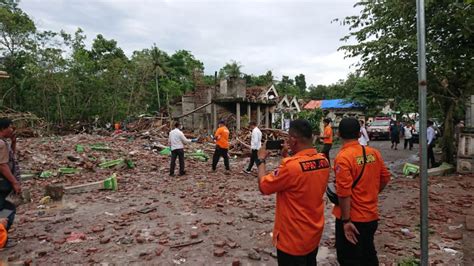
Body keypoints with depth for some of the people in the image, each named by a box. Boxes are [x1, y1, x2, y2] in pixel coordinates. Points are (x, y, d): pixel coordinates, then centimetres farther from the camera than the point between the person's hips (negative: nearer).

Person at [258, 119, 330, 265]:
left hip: (293, 239, -7)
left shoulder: (291, 166, -30)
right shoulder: (323, 161, -6)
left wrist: (261, 160, -2)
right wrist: (287, 156, 7)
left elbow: (263, 186, -15)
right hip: (315, 233, 7)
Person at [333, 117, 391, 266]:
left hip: (352, 219, -6)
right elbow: (385, 178, 10)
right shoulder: (374, 153, -1)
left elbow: (344, 193, -24)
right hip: (371, 215, 7)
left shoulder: (343, 158, -21)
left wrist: (346, 221, -18)